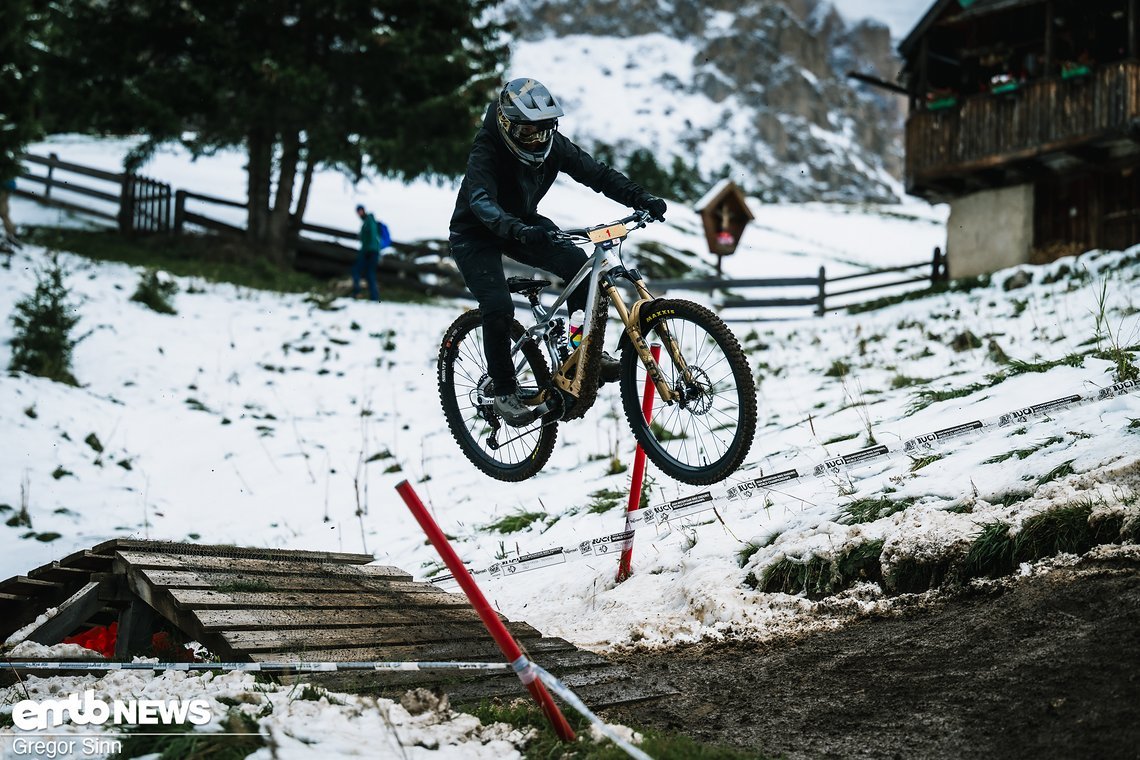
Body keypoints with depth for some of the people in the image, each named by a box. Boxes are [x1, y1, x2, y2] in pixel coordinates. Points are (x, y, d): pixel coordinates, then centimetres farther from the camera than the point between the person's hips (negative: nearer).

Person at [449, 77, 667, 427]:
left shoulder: (552, 144, -15)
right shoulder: (487, 152, -31)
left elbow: (595, 172, -16)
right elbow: (481, 202, -46)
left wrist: (641, 198, -30)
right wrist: (519, 231, -65)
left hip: (523, 224, 5)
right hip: (476, 235, -5)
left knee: (579, 264, -19)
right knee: (498, 307, -24)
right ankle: (503, 391, -7)